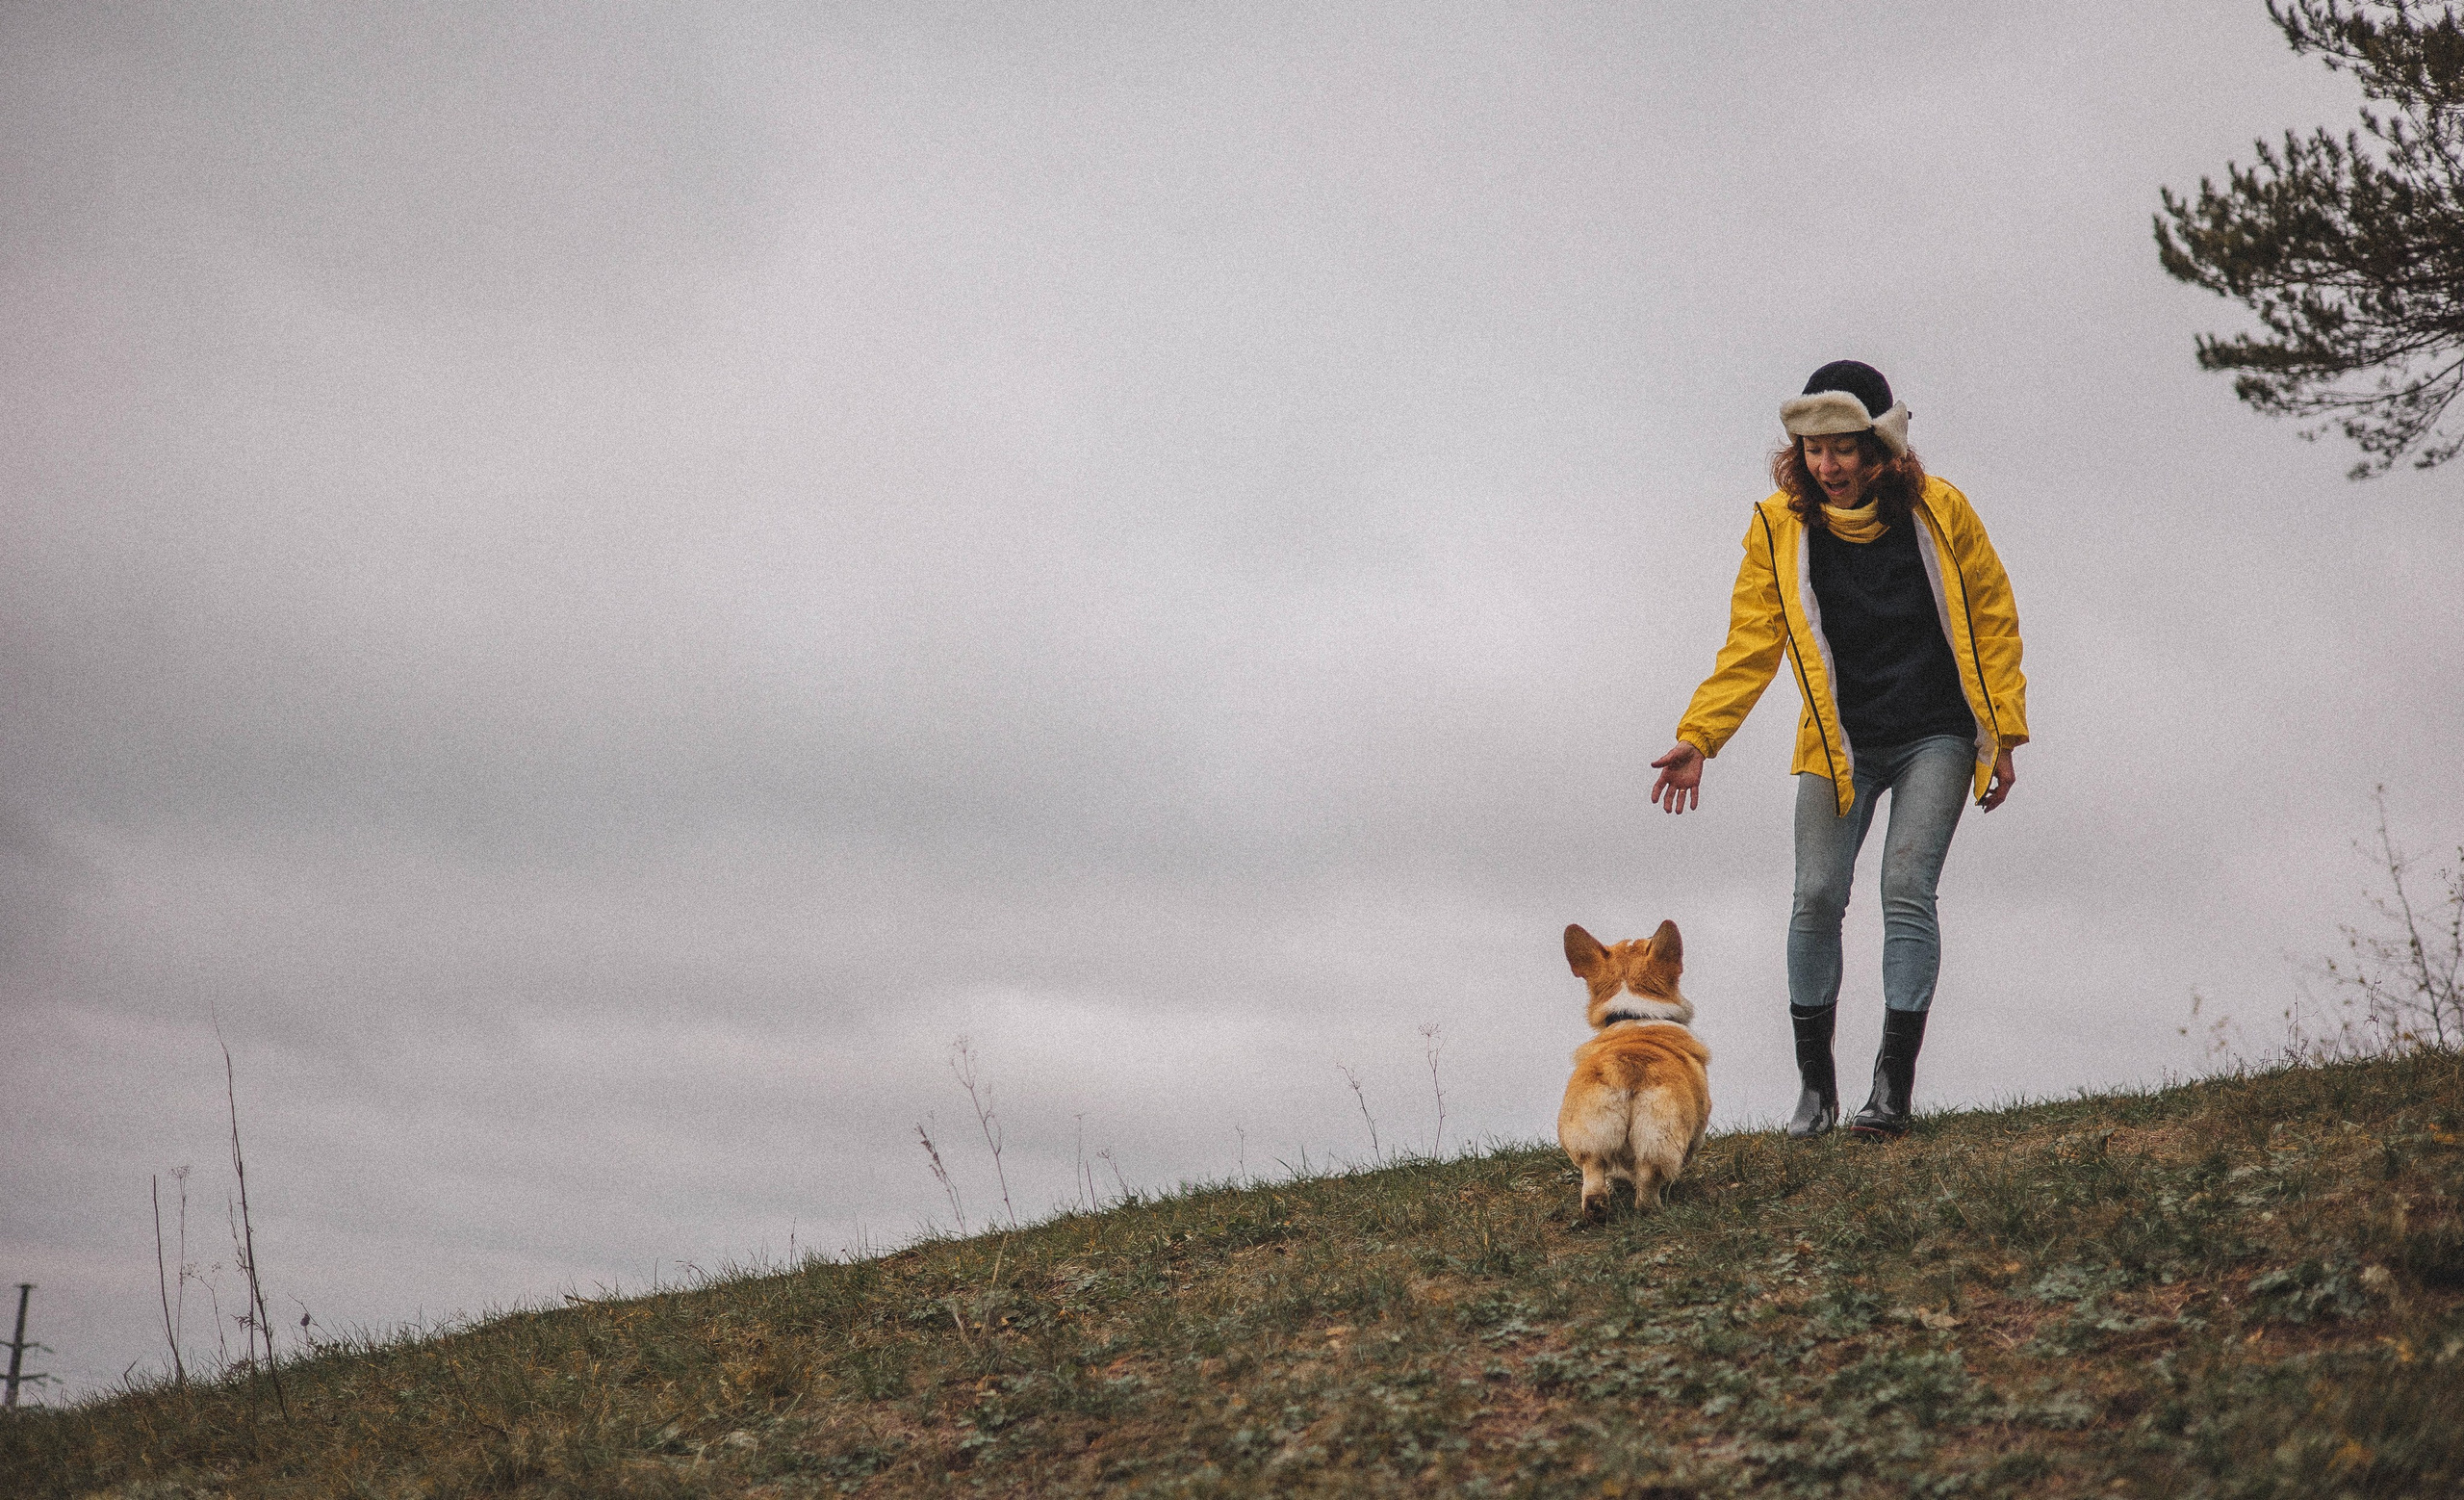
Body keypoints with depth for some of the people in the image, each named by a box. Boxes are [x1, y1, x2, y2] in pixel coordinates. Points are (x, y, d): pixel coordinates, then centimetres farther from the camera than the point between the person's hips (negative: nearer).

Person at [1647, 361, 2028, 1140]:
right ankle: (1815, 1084, 7)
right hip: (1839, 741, 1)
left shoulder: (1939, 512, -8)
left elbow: (1992, 620, 1)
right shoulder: (1778, 528, -7)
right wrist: (1697, 737, -16)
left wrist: (2003, 735, 1)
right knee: (1817, 896, -7)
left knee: (1906, 889, -12)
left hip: (1934, 737, -1)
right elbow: (1750, 645, -5)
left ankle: (1893, 1086, -9)